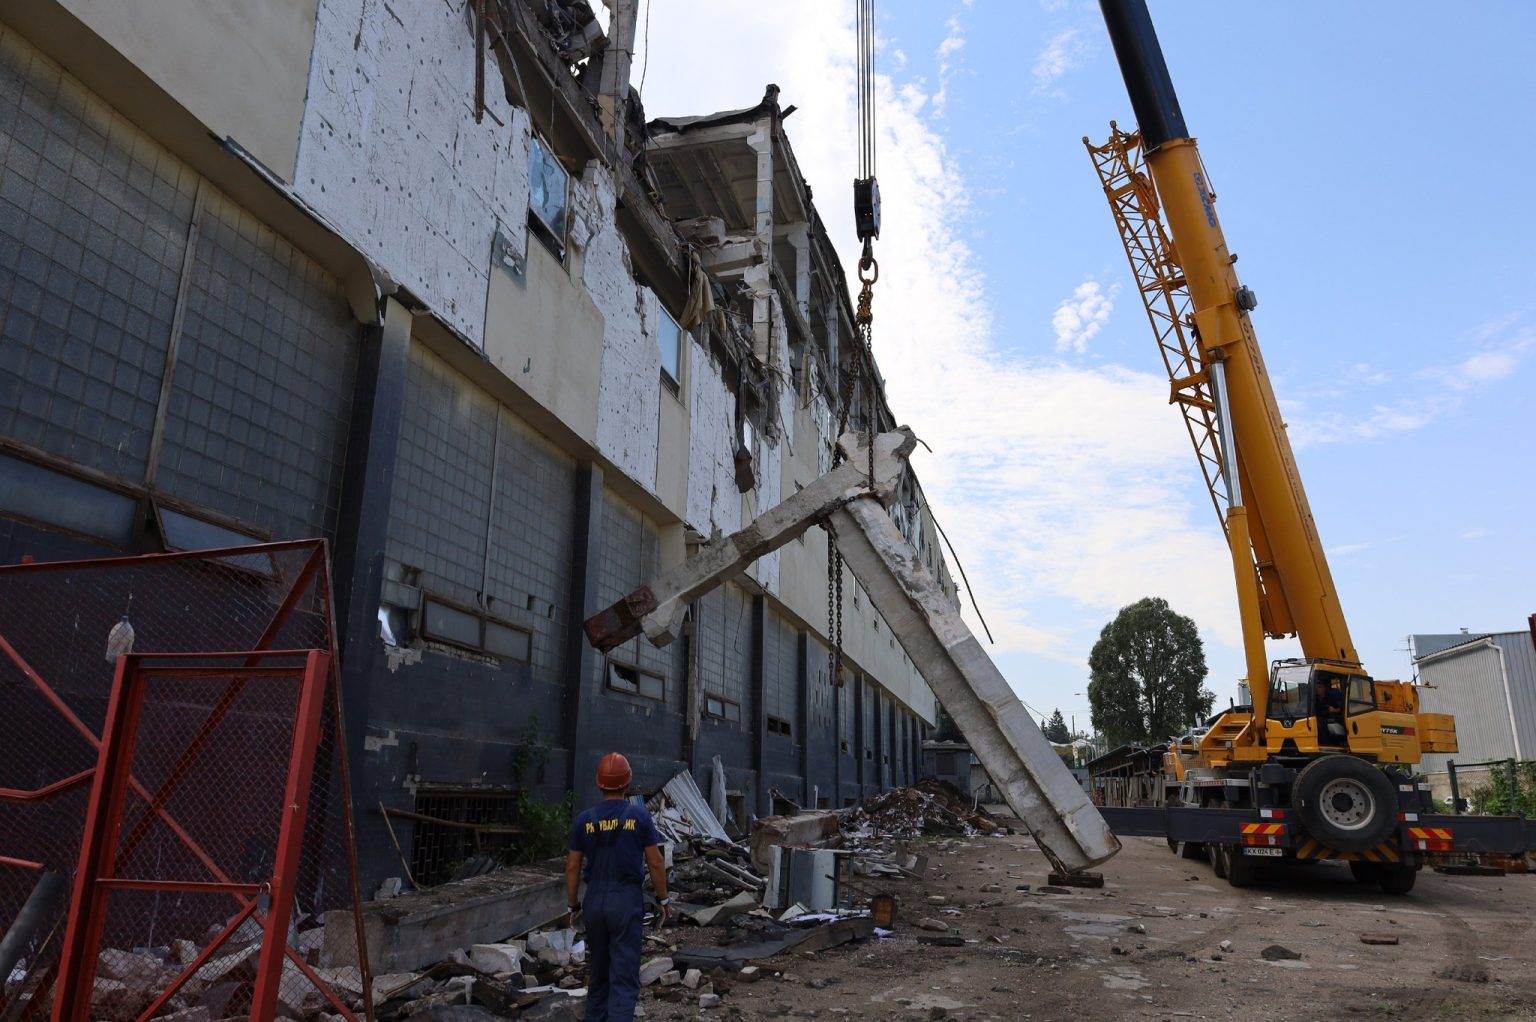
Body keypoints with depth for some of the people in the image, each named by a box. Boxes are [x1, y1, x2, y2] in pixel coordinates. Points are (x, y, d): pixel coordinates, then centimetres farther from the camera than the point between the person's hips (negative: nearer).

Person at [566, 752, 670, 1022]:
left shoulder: (584, 819, 0)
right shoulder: (639, 815, -7)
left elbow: (573, 867, 4)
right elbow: (655, 862, -4)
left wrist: (572, 904, 15)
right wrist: (664, 899, 7)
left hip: (595, 901, 4)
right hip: (626, 900, -3)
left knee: (597, 972, 20)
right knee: (624, 975, -2)